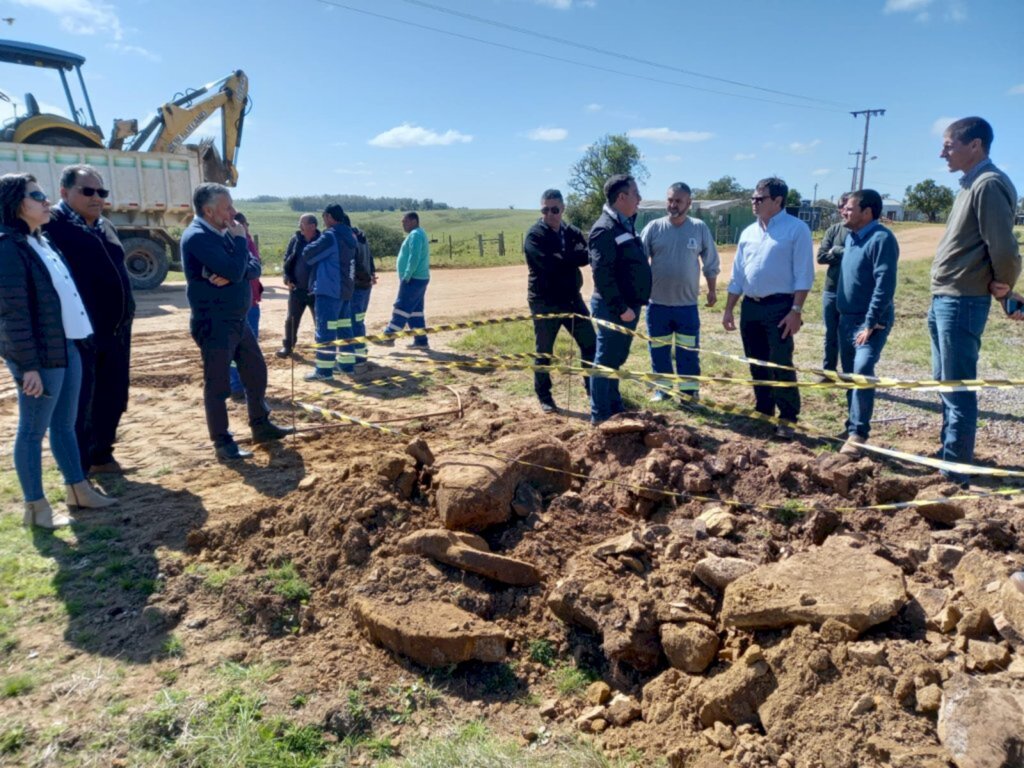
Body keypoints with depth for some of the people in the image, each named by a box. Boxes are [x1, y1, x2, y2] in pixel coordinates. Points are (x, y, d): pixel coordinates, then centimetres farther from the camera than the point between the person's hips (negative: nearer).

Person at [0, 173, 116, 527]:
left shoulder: (41, 241, 12)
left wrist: (71, 346, 15)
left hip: (67, 347, 9)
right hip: (41, 355, -9)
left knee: (64, 424, 16)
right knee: (33, 430, 3)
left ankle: (78, 491, 27)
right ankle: (35, 507, 14)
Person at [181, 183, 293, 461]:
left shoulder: (224, 233, 12)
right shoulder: (198, 236, -17)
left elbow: (253, 267, 4)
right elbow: (234, 270, -27)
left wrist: (232, 275, -16)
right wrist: (240, 240, -12)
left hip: (238, 320, 9)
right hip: (214, 323, -9)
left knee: (256, 372, 16)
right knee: (217, 384, -1)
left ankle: (261, 426, 31)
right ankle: (223, 443, 9)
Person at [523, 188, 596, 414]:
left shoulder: (572, 232, 8)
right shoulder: (534, 235, -9)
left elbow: (586, 256, -8)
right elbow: (550, 262, -24)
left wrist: (564, 257, -22)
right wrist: (574, 254, -14)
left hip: (571, 298, 5)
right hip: (544, 302, -5)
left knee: (590, 343, 8)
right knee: (544, 352, 5)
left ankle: (592, 387, 25)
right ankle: (544, 396, 20)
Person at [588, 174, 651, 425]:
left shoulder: (625, 224, 13)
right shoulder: (604, 229, -17)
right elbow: (602, 274, -23)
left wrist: (631, 304, 15)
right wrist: (620, 308, -22)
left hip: (628, 304, 9)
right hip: (613, 308, -9)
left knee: (616, 359, 17)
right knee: (606, 361, -2)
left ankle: (614, 406, 28)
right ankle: (600, 414, 6)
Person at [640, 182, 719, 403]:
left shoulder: (700, 228, -2)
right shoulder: (654, 227, -4)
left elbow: (711, 263, 7)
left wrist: (712, 290, 11)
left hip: (687, 304, 0)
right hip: (657, 303, 1)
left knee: (688, 351, 7)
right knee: (659, 350, 11)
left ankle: (690, 391, 19)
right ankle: (663, 388, 25)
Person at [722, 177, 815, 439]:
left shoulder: (796, 229, -6)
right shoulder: (748, 233, 12)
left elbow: (803, 275, -10)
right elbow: (737, 275, 15)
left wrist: (796, 310, -16)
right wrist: (728, 309, 12)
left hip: (779, 307, -6)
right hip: (750, 307, 6)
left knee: (781, 366, -5)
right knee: (757, 366, 12)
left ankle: (787, 419, 6)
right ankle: (763, 413, 25)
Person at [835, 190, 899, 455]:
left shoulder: (881, 239, -16)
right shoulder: (850, 237, 11)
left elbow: (885, 286, -21)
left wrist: (870, 324, -23)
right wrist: (842, 317, 16)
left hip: (871, 321, -9)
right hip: (847, 318, 9)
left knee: (861, 373, -19)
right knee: (849, 375, 12)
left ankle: (857, 433, -12)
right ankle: (853, 428, 23)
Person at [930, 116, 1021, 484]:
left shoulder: (989, 184, -15)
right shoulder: (971, 185, 16)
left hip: (962, 303, -10)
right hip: (944, 300, 10)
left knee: (958, 391, -4)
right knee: (945, 385, 18)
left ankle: (955, 471, 4)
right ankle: (948, 454, 31)